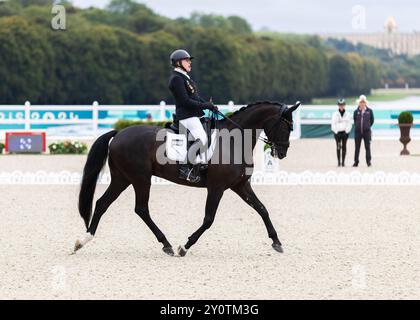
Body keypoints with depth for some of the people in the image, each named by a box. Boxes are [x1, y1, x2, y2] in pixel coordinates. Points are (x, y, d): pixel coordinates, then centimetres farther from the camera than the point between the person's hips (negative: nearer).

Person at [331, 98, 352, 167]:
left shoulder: (347, 114, 4)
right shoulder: (335, 114, 2)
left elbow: (349, 124, 3)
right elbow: (333, 124, 1)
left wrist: (346, 131, -7)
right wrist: (336, 132, -8)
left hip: (345, 132, 1)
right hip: (337, 132, -1)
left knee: (344, 147, 1)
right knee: (338, 147, -2)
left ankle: (343, 162, 4)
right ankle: (339, 162, 0)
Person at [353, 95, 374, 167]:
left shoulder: (369, 111, 0)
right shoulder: (356, 111, 1)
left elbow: (372, 120, 10)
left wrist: (368, 126, 9)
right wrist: (357, 126, 10)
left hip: (367, 131, -1)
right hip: (358, 131, 1)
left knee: (367, 147, -1)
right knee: (357, 147, 4)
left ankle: (369, 161, 4)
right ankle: (356, 162, 10)